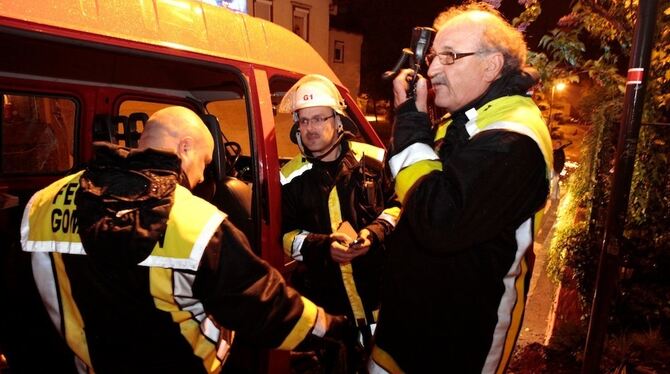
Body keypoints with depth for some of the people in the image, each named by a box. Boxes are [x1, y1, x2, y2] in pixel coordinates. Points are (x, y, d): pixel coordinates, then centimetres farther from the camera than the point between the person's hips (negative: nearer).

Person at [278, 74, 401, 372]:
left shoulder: (373, 160, -2)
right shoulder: (290, 177, -1)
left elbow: (396, 205, 7)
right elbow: (284, 235, 0)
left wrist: (377, 231, -13)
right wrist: (323, 246, -16)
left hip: (381, 289, 1)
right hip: (327, 300, 0)